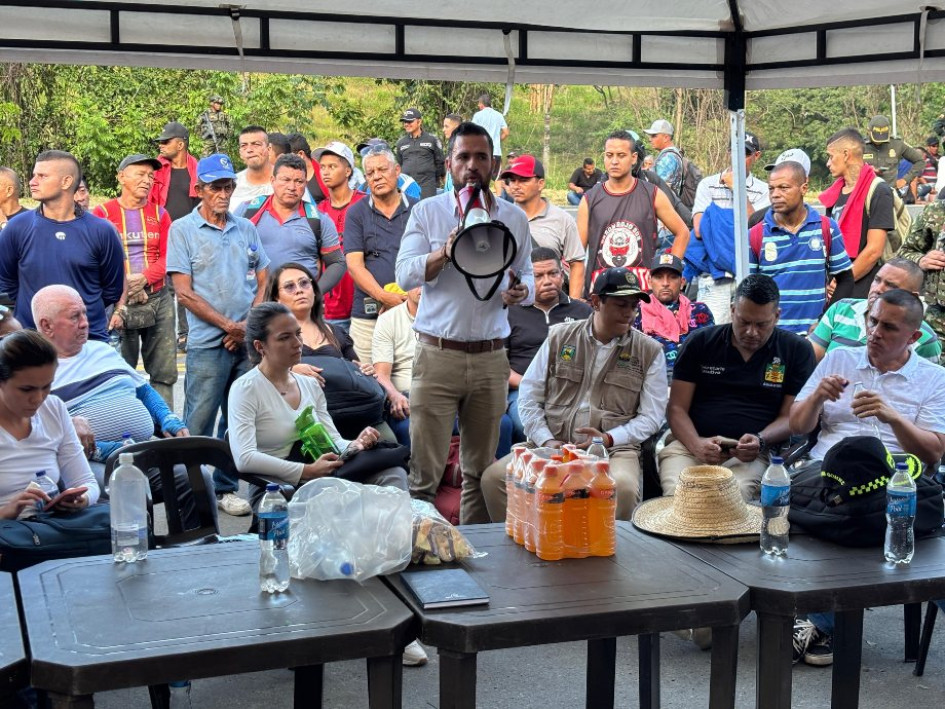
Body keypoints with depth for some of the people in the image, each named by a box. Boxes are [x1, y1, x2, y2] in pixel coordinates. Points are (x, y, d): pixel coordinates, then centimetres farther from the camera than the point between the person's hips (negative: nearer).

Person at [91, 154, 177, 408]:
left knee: (164, 372, 3)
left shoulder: (159, 214, 11)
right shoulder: (103, 213, 1)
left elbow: (168, 257, 3)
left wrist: (144, 277, -14)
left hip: (158, 300, 3)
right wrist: (125, 287, -15)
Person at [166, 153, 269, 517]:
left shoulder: (246, 228, 13)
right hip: (207, 343, -4)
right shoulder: (183, 230, 0)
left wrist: (249, 326, -3)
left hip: (248, 340, 4)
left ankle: (226, 487, 19)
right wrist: (229, 325, -10)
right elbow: (185, 293, -6)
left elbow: (263, 282, 12)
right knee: (198, 422, -3)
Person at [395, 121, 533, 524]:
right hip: (437, 354, -2)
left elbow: (526, 275, 17)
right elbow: (405, 275, -6)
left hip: (491, 358, 3)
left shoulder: (515, 218, 10)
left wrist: (521, 291, -7)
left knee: (481, 471, 11)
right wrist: (445, 252, -23)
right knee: (425, 470, -3)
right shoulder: (427, 212, 3)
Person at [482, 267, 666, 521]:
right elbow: (529, 395, 9)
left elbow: (650, 416, 5)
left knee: (623, 488, -37)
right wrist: (547, 441, -5)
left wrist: (609, 439, -11)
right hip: (553, 445, 2)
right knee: (494, 476, -23)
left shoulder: (649, 352, 8)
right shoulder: (559, 337, 11)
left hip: (614, 449, -1)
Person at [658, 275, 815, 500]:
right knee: (677, 495, -32)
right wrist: (696, 445, -12)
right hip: (692, 443, 1)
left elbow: (790, 416, 8)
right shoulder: (700, 342, 12)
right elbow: (677, 408, 8)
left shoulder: (796, 351, 11)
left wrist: (760, 441, -13)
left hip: (749, 454, -1)